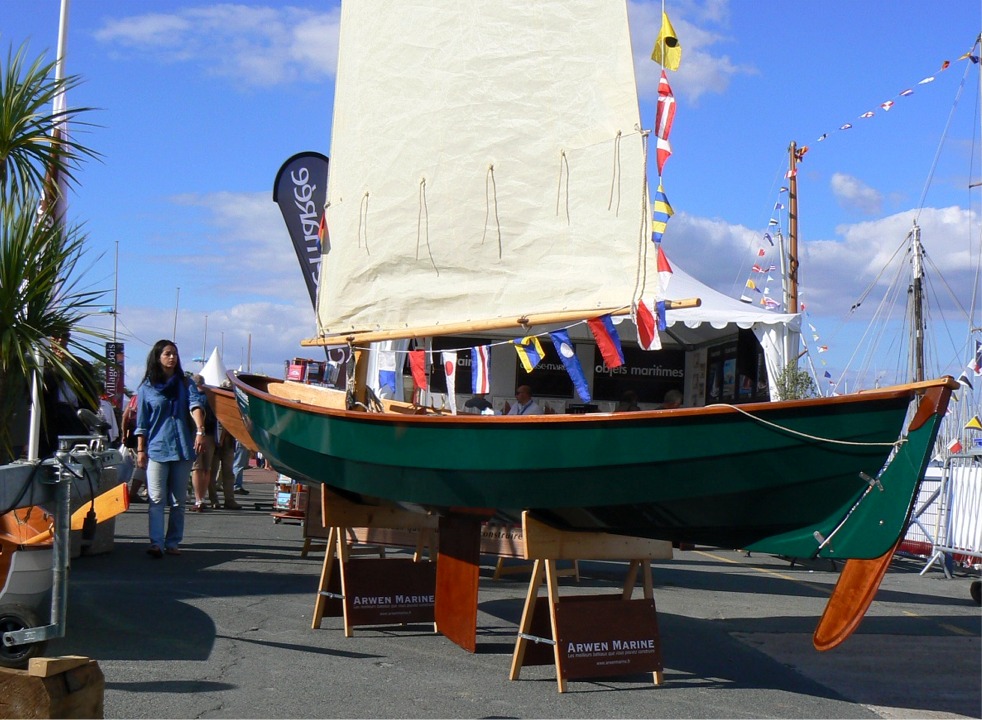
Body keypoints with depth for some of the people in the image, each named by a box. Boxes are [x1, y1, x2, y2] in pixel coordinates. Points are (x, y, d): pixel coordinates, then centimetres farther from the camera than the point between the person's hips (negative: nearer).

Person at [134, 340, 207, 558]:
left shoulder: (185, 383, 9)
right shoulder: (146, 388, 6)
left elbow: (196, 405, -8)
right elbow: (142, 423, 7)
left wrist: (200, 431, -24)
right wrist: (141, 450, 1)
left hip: (183, 448, 2)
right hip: (157, 449, -2)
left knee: (178, 500, 6)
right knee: (157, 499, -8)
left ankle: (173, 542, 12)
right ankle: (156, 542, -13)